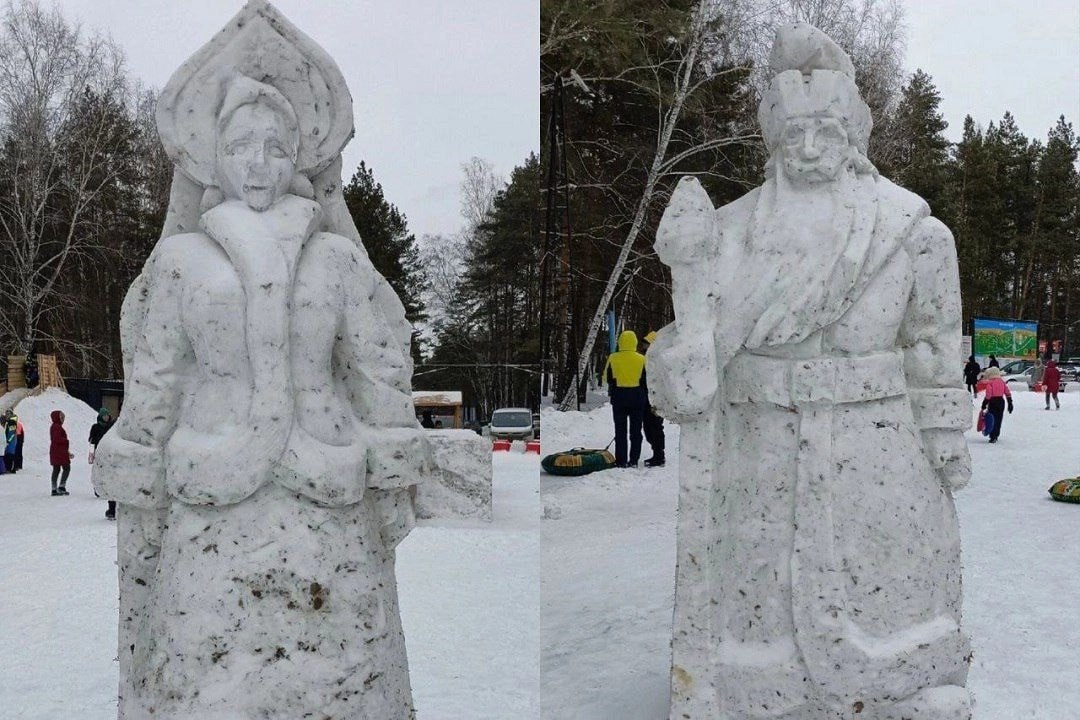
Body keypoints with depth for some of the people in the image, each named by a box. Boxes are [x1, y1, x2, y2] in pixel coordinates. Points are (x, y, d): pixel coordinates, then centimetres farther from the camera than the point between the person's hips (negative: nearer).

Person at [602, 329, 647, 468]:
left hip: (619, 397, 0)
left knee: (620, 430, 5)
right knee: (636, 431, 8)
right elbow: (646, 380, 0)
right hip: (637, 397, 0)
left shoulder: (613, 358, -7)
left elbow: (607, 377, 4)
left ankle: (621, 461, 2)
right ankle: (633, 460, 7)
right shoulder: (641, 359, -6)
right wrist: (645, 398, 14)